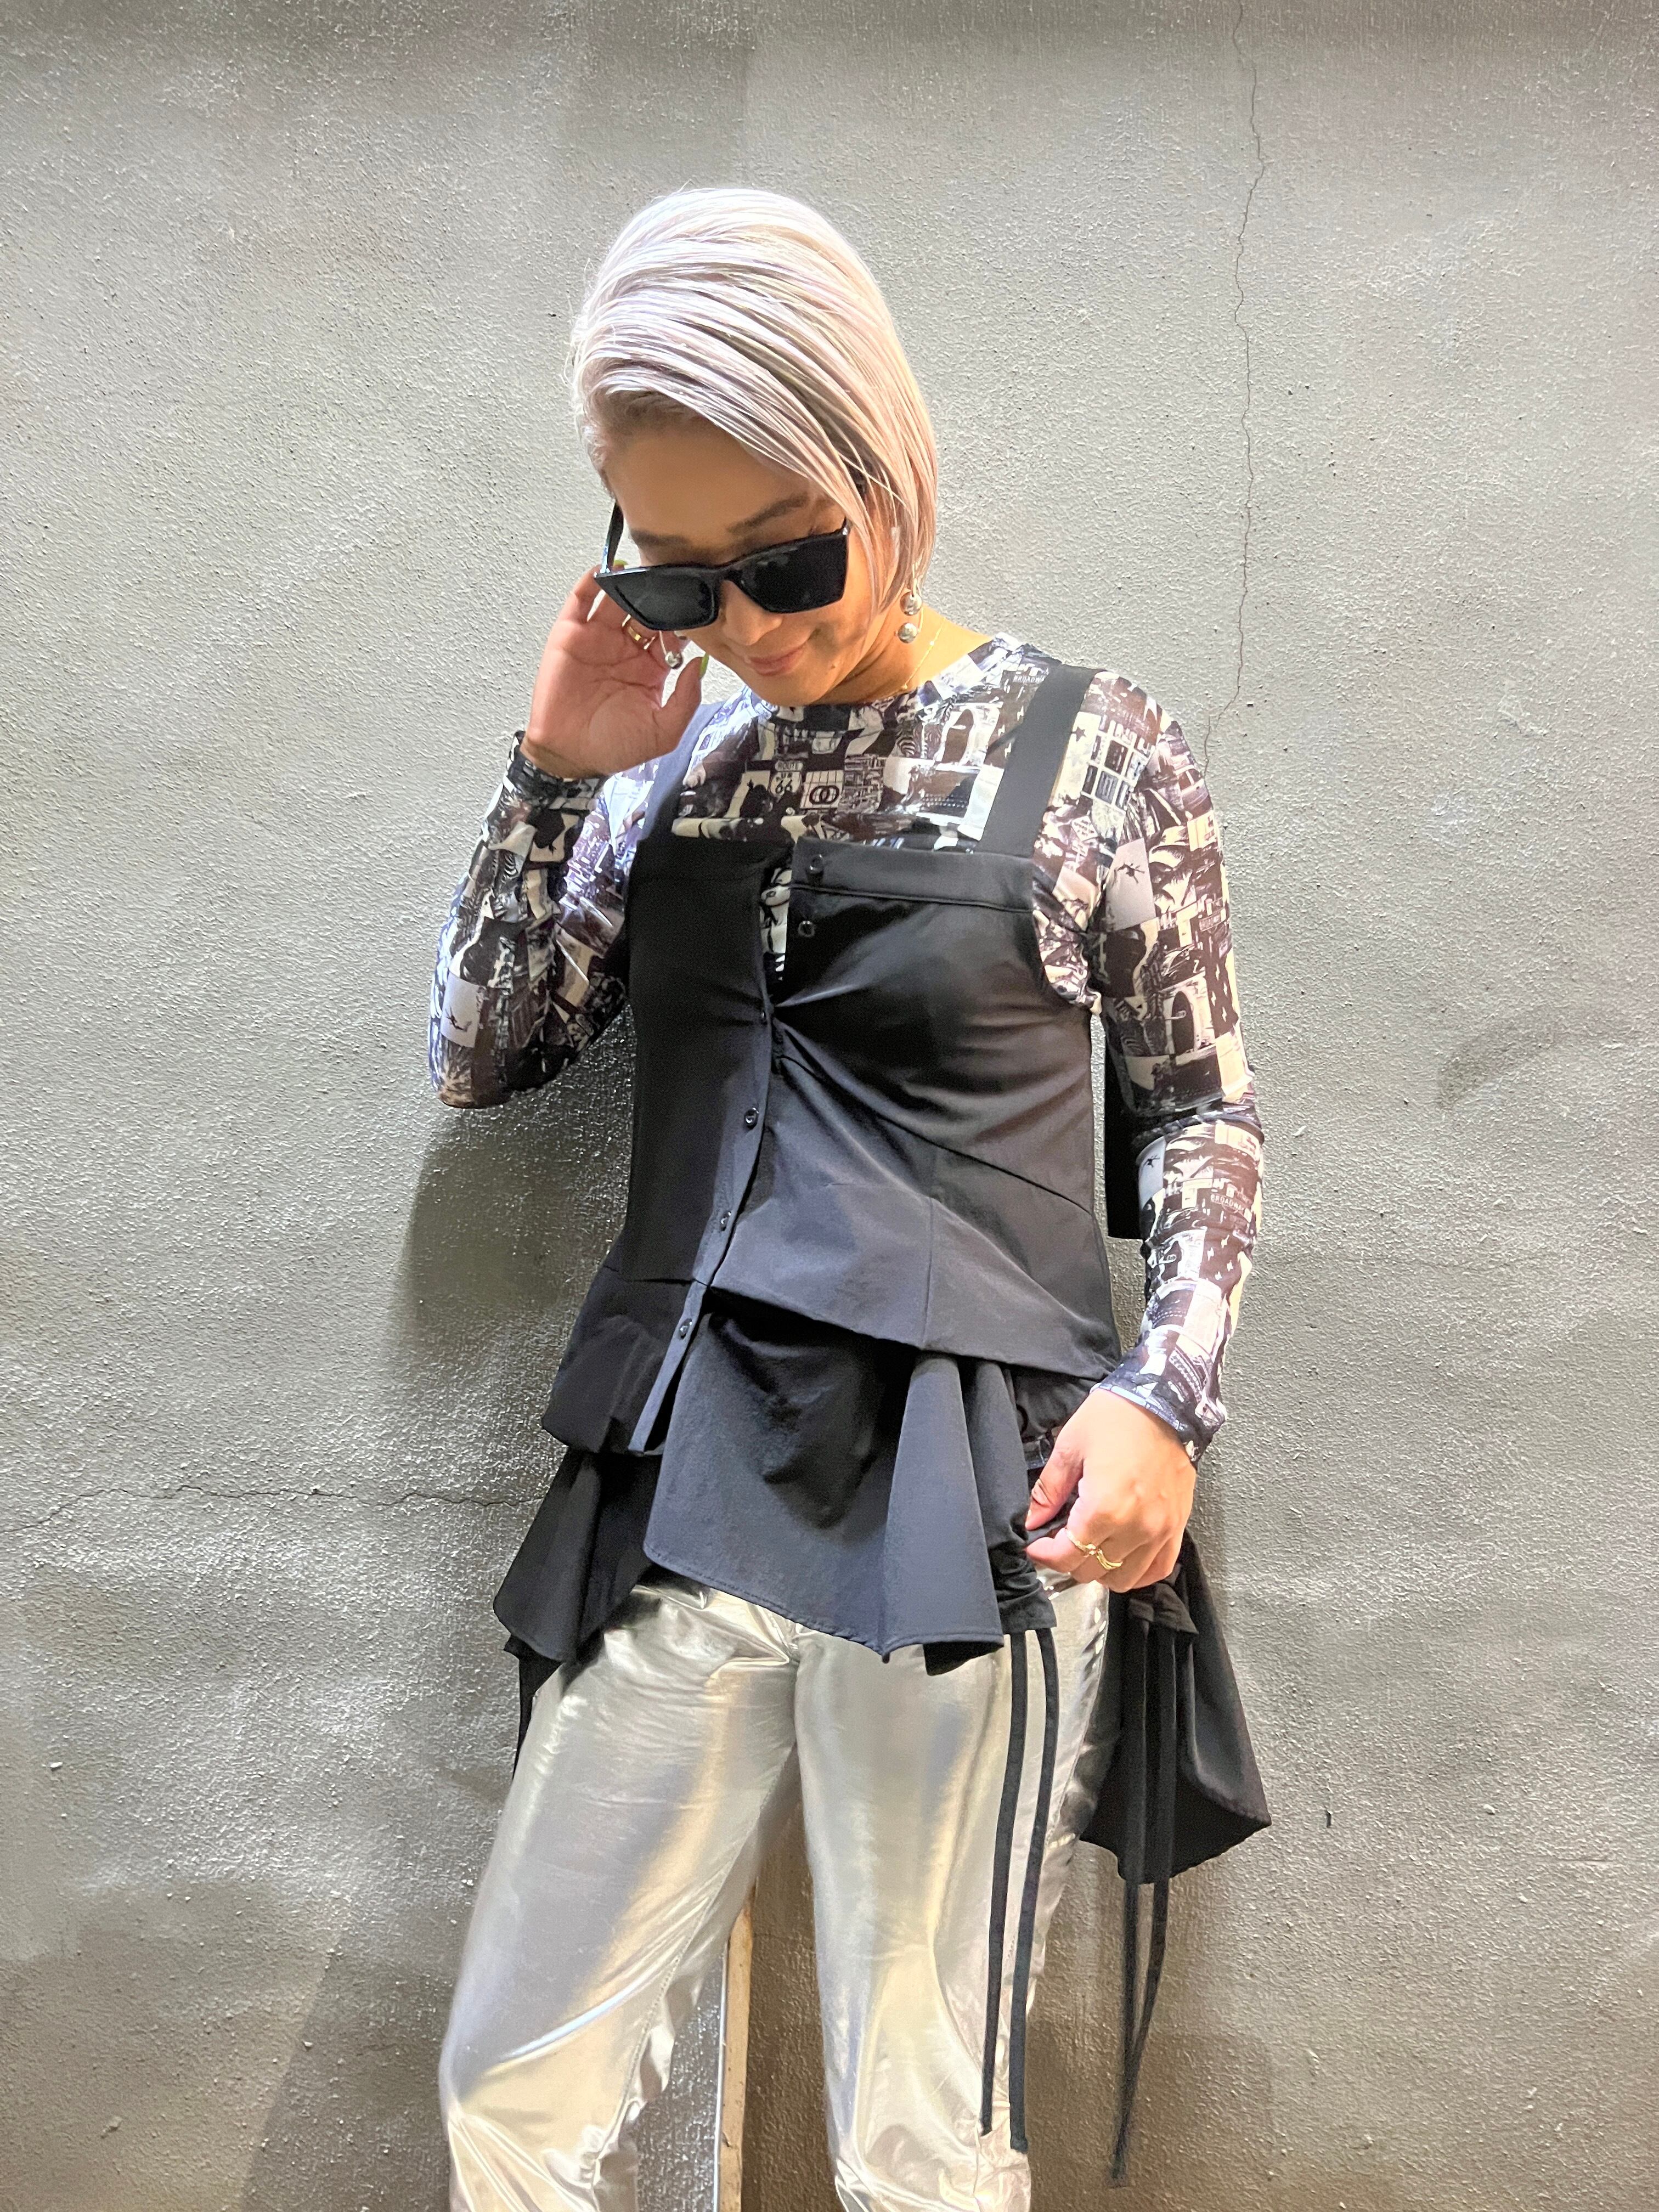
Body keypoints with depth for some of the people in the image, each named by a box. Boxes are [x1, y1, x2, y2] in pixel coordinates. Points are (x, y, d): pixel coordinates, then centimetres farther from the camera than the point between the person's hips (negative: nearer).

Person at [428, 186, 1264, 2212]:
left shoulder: (1088, 749, 0)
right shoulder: (680, 757, 10)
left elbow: (1199, 1103, 5)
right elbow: (478, 1060, 13)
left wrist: (1164, 1389, -9)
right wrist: (554, 778, 2)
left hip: (960, 1507, -3)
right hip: (678, 1487, 4)